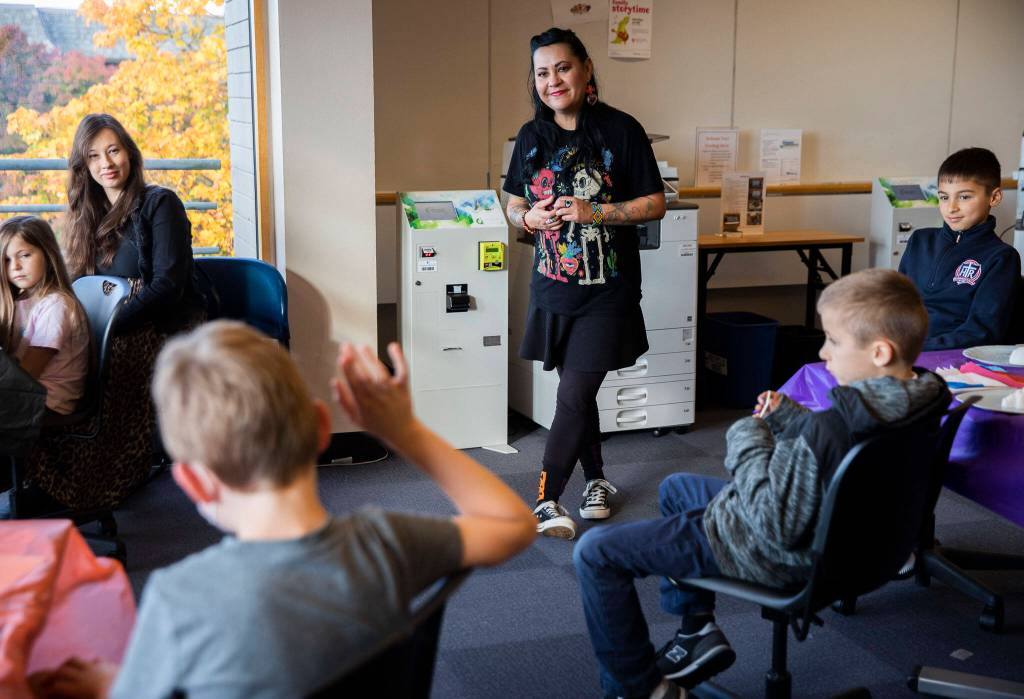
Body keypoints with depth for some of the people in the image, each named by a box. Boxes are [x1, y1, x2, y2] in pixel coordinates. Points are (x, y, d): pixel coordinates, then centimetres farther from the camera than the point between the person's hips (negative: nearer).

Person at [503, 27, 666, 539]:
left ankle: (547, 501, -2)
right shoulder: (531, 136, 6)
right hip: (552, 287, 5)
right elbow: (514, 206, 14)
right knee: (577, 392, 15)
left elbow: (655, 205, -6)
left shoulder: (621, 130, -7)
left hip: (606, 291, -4)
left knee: (573, 397, -8)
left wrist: (596, 212, -19)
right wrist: (528, 218, -9)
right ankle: (596, 479, 33)